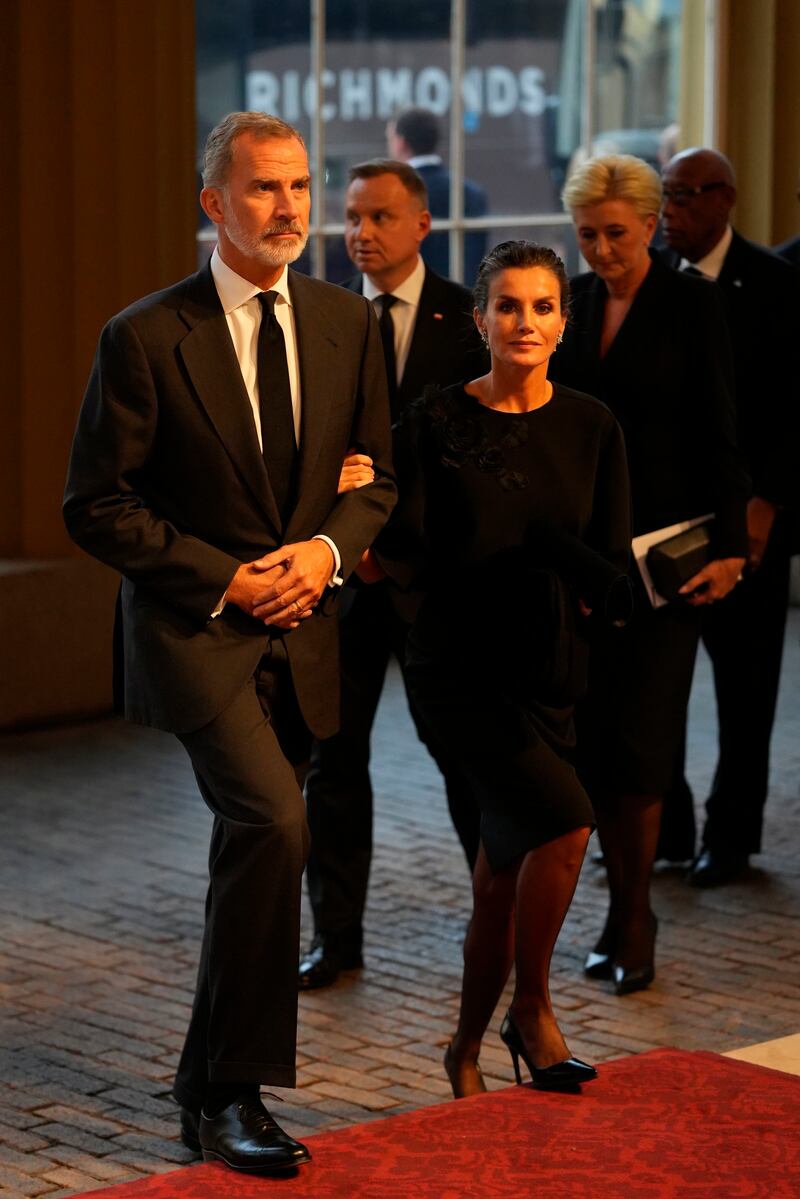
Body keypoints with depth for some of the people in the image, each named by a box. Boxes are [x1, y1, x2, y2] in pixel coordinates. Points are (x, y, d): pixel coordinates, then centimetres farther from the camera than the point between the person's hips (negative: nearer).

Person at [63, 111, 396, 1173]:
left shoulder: (347, 324, 5)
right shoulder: (146, 338, -10)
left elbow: (375, 476, 13)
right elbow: (97, 506, -7)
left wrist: (326, 548, -8)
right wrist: (226, 578, -14)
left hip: (298, 634, 6)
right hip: (194, 629, -5)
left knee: (252, 851, 13)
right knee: (275, 823, -23)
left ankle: (207, 1085, 30)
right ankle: (235, 1092, -11)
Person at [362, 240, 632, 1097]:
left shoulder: (590, 428, 4)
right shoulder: (436, 421, -4)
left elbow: (611, 566, 2)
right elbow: (407, 558, -6)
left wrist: (606, 587, -16)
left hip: (547, 670, 4)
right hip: (460, 665, -4)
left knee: (505, 877, 7)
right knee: (565, 821, -22)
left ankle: (467, 1049, 27)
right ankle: (532, 1012, -2)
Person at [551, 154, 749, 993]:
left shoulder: (690, 304, -4)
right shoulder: (573, 303, 9)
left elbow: (717, 434, -6)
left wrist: (730, 544, -10)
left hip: (662, 539, -5)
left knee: (638, 736, -7)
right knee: (591, 734, 5)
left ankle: (632, 918, 3)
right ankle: (624, 909, 16)